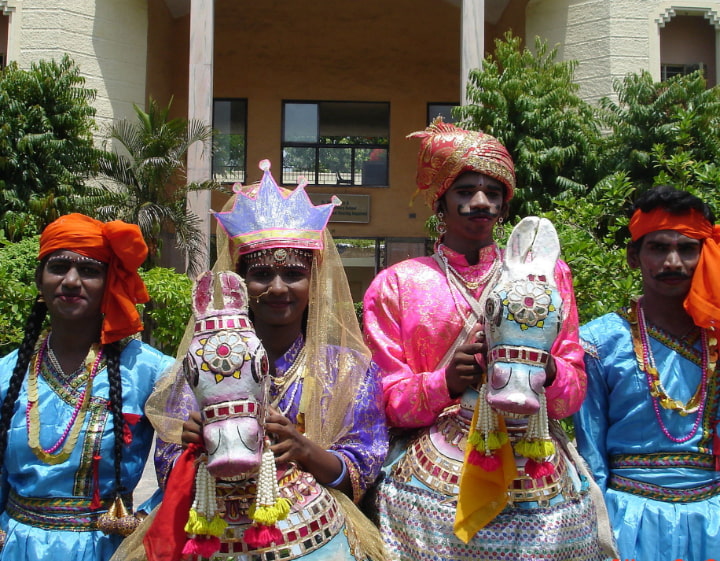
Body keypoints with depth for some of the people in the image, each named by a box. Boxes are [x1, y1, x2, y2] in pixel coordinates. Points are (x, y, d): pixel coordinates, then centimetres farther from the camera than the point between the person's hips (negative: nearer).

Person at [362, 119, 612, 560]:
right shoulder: (397, 285, 5)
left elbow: (575, 393, 7)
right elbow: (387, 400, 1)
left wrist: (546, 371, -15)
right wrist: (447, 382, -18)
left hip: (536, 483, 2)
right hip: (433, 485, -2)